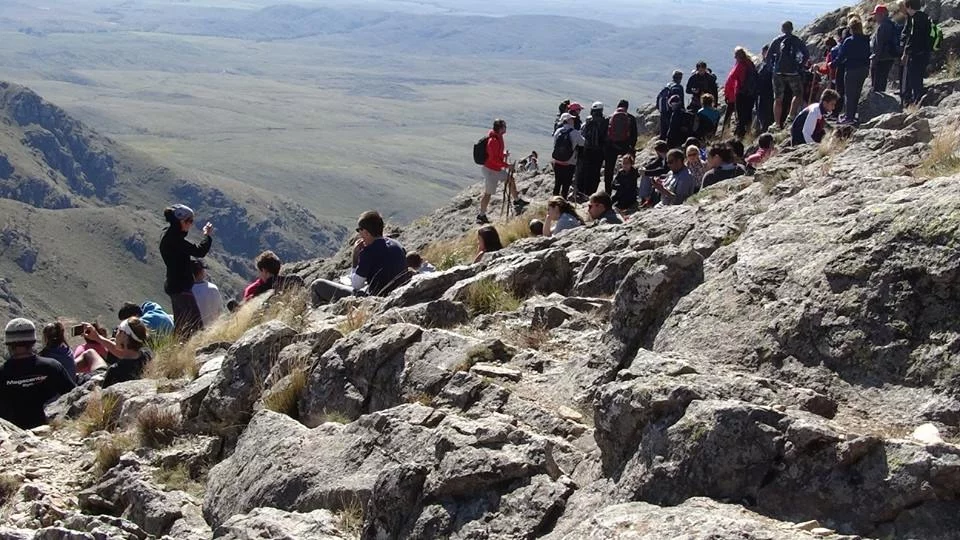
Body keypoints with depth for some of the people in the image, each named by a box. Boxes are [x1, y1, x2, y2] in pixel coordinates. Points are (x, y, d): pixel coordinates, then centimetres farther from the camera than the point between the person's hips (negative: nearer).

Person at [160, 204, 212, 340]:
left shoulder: (168, 236, 9)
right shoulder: (174, 239, -22)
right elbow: (199, 251, -26)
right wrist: (208, 236, -11)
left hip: (174, 286, 11)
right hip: (180, 287, -11)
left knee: (180, 323, 18)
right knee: (195, 323, -14)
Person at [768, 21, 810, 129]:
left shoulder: (775, 41, 6)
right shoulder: (797, 41, 5)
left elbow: (769, 57, 4)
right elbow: (806, 55, 2)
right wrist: (800, 66, 11)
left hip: (778, 73, 1)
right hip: (793, 73, -1)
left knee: (778, 99, 6)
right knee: (798, 95, 15)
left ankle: (778, 124, 5)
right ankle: (792, 116, -2)